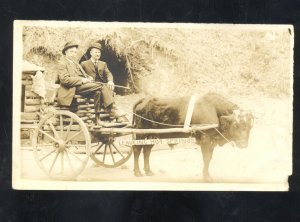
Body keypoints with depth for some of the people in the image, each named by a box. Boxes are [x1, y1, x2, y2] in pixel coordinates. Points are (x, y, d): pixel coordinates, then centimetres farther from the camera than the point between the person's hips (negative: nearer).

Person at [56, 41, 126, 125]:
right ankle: (113, 111, -23)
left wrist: (88, 77, 6)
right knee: (101, 87, -25)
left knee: (98, 91, -23)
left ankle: (97, 118, -23)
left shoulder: (74, 62, 29)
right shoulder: (62, 63, 2)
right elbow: (64, 79, -12)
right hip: (75, 87, -8)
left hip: (83, 84, 8)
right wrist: (81, 80, -16)